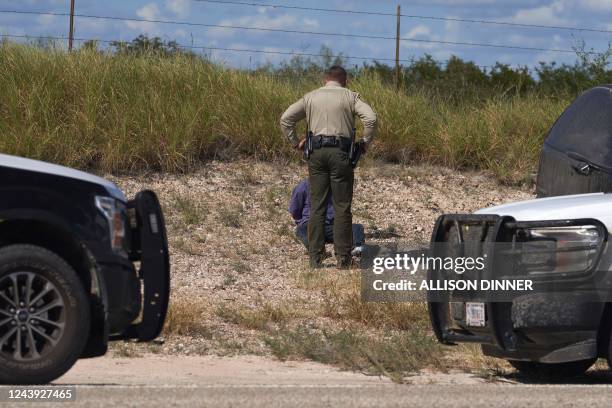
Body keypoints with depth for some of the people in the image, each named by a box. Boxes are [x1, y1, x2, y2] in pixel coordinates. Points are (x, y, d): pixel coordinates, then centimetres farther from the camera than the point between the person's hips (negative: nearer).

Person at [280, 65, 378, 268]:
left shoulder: (311, 97, 13)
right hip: (340, 152, -2)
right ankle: (343, 256, 0)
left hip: (316, 152, 2)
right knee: (342, 206, 0)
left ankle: (315, 256, 4)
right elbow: (371, 118, -9)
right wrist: (366, 142, 3)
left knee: (317, 205, 5)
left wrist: (295, 143, 13)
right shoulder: (350, 96, 5)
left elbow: (286, 119, 7)